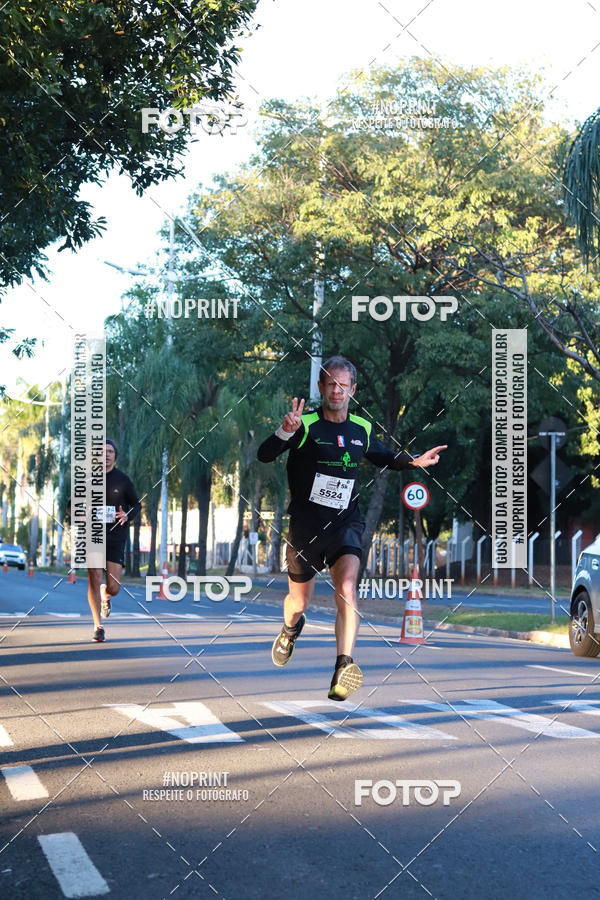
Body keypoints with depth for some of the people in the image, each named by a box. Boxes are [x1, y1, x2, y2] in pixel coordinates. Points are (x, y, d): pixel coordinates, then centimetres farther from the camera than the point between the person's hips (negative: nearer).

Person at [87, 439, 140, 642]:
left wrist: (128, 516, -8)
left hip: (116, 537, 0)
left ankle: (106, 595, 35)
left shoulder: (122, 480, 3)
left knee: (114, 588, -4)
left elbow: (136, 504, 14)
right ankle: (98, 626, 4)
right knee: (94, 580, -9)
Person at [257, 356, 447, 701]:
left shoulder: (362, 429, 3)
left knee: (347, 586, -25)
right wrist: (286, 431, -43)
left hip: (346, 522, 1)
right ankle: (291, 631, 54)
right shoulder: (305, 425, -12)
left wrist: (415, 461, 10)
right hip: (306, 525, -1)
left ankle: (344, 669, -33)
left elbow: (382, 456, 25)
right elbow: (264, 455, -25)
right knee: (300, 600, 16)